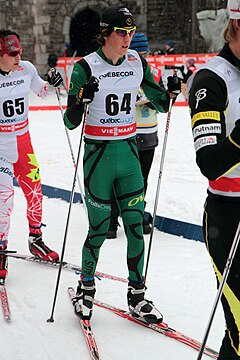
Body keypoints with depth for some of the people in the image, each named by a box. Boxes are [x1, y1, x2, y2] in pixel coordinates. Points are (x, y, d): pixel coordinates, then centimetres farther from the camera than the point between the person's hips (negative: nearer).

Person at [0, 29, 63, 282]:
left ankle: (36, 240, 30)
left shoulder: (26, 69, -3)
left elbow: (41, 90, 16)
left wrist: (53, 83, -3)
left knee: (34, 191, 10)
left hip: (23, 142, 5)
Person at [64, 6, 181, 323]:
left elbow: (161, 104, 11)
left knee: (136, 226, 5)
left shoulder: (137, 63, 2)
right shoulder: (86, 67, -11)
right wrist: (82, 100, -29)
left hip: (129, 153, 4)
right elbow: (71, 122, -10)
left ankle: (137, 297, 17)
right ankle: (86, 287, 27)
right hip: (98, 155, -4)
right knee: (99, 229, 3)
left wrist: (171, 92, -11)